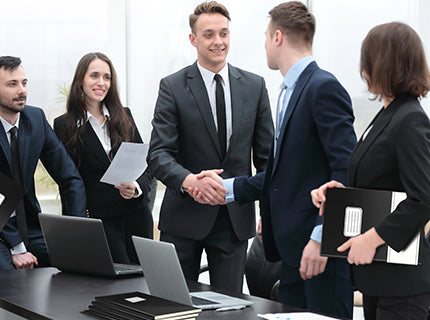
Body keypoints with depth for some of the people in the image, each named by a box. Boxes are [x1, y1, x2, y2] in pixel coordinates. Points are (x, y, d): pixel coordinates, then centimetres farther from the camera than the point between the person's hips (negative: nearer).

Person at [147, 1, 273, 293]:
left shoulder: (254, 86, 6)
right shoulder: (173, 87, -3)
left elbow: (266, 154, 7)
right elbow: (158, 154, -10)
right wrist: (189, 179, -30)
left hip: (236, 218, 2)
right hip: (184, 216, -2)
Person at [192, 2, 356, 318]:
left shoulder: (324, 87, -12)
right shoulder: (290, 92, 18)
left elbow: (346, 170, -19)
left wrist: (321, 238, -23)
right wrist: (226, 187, 17)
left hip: (325, 247, -9)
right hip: (295, 245, 9)